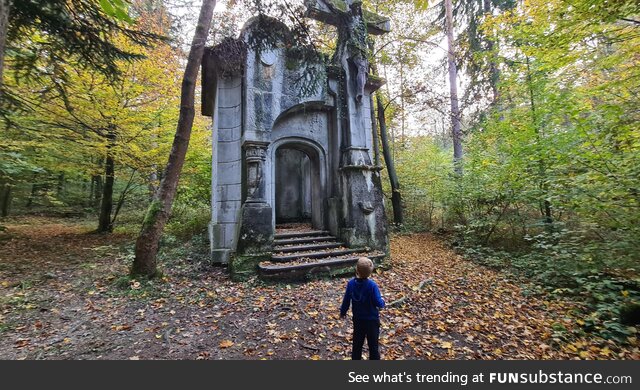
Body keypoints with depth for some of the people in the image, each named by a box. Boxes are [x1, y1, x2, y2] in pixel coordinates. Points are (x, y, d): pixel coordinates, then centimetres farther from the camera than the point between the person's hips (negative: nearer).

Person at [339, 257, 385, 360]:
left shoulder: (351, 283, -15)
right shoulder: (372, 285, -26)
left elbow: (346, 300, -4)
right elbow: (379, 303, -21)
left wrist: (343, 312, 13)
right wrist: (383, 302, 3)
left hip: (357, 319, 3)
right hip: (372, 320, -3)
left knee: (357, 344, 20)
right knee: (373, 345, 14)